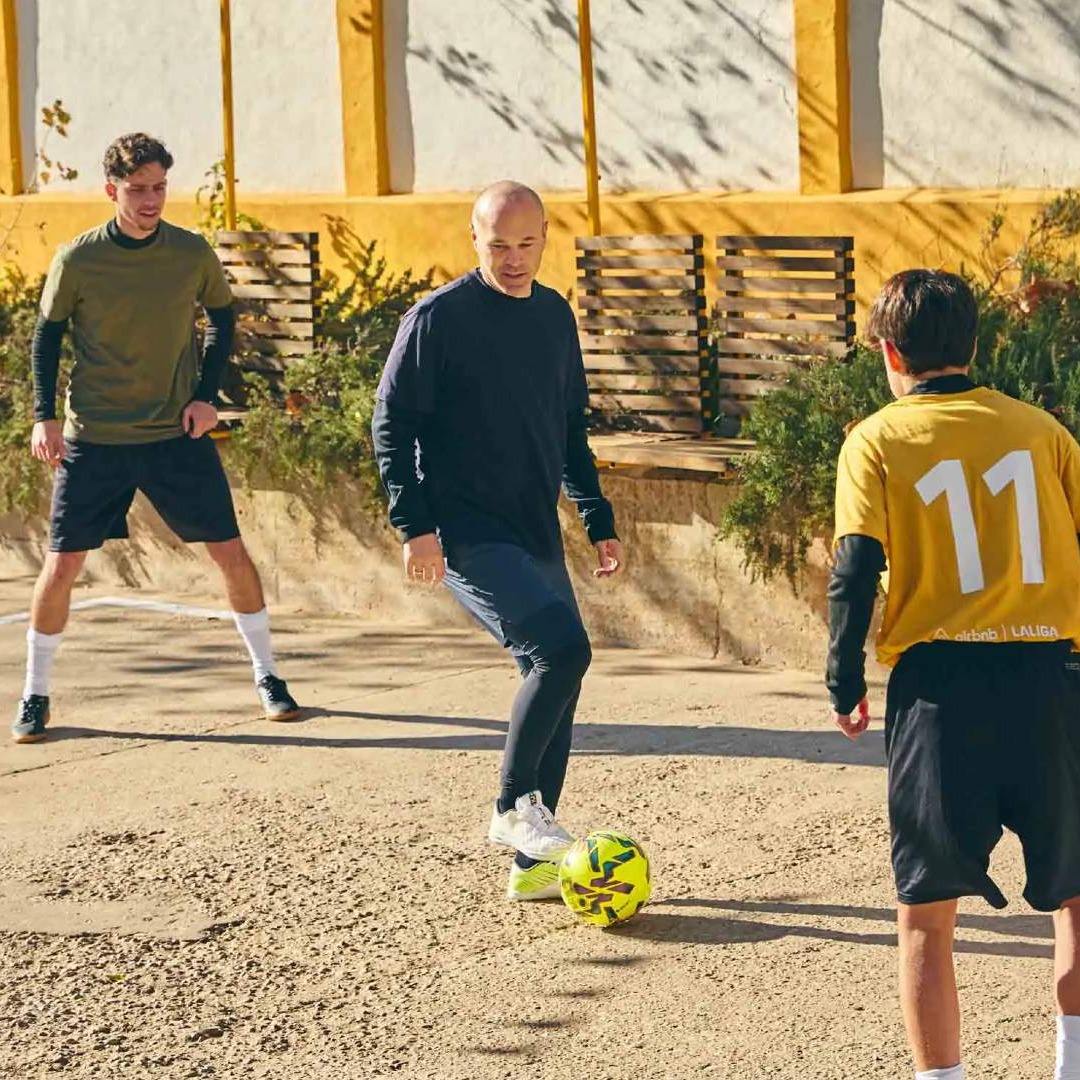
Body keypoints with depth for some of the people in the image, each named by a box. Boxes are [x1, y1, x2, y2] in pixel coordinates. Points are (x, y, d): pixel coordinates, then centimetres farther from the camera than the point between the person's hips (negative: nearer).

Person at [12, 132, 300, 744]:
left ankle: (268, 677, 18)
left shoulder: (192, 253, -5)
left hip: (178, 432, 1)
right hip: (94, 439, -1)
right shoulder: (78, 260, -9)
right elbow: (48, 334, 3)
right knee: (62, 563, -2)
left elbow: (222, 317, 10)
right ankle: (36, 696, 13)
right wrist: (45, 416, -5)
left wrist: (207, 395, -1)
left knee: (231, 551, 0)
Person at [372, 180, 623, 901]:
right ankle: (514, 807, -7)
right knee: (562, 648, -23)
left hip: (538, 534, 7)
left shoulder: (555, 316, 12)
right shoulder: (440, 317, -8)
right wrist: (415, 525, -15)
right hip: (468, 535, -7)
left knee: (557, 679, 5)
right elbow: (392, 423, -8)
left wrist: (600, 522, 19)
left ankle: (535, 865, 13)